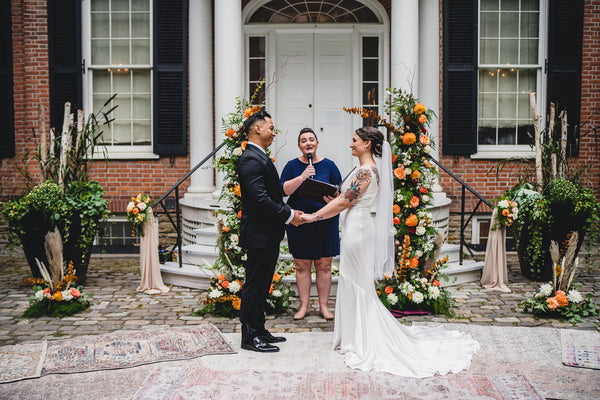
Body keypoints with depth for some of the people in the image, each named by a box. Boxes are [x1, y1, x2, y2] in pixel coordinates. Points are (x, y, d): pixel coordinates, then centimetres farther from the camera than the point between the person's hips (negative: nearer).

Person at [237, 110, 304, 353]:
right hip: (259, 235, -11)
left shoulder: (260, 157, 16)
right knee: (254, 285, -2)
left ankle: (259, 331, 26)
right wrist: (289, 215, -17)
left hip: (269, 234, 11)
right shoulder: (251, 159, -18)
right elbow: (260, 199, -25)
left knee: (261, 285, 16)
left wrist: (288, 212, 7)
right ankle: (250, 337, 7)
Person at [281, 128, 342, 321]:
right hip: (299, 220, 0)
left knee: (324, 265, 3)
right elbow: (283, 189, -8)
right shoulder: (292, 166, 3)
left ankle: (324, 306, 14)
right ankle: (304, 306, 15)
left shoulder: (328, 165, 4)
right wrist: (302, 177, -20)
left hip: (325, 220, 0)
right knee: (302, 265, 4)